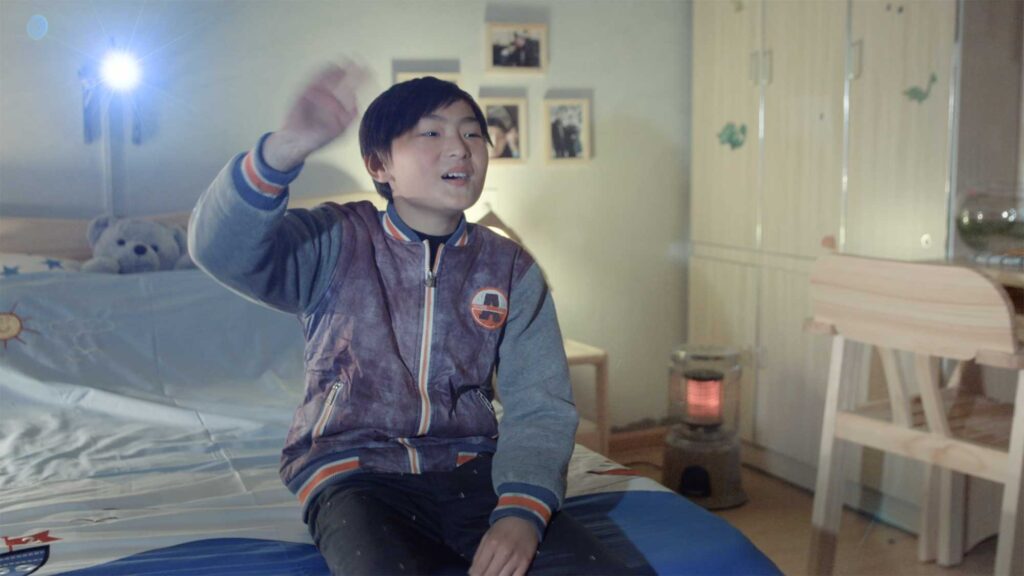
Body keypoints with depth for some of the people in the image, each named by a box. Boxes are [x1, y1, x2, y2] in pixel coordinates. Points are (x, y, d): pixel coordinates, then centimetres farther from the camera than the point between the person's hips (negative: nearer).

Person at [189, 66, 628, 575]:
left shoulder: (511, 270, 5)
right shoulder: (336, 243, -1)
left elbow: (540, 406, -1)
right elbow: (220, 251, -18)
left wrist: (521, 512, -19)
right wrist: (286, 148, -35)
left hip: (471, 470, 3)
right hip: (353, 471, -3)